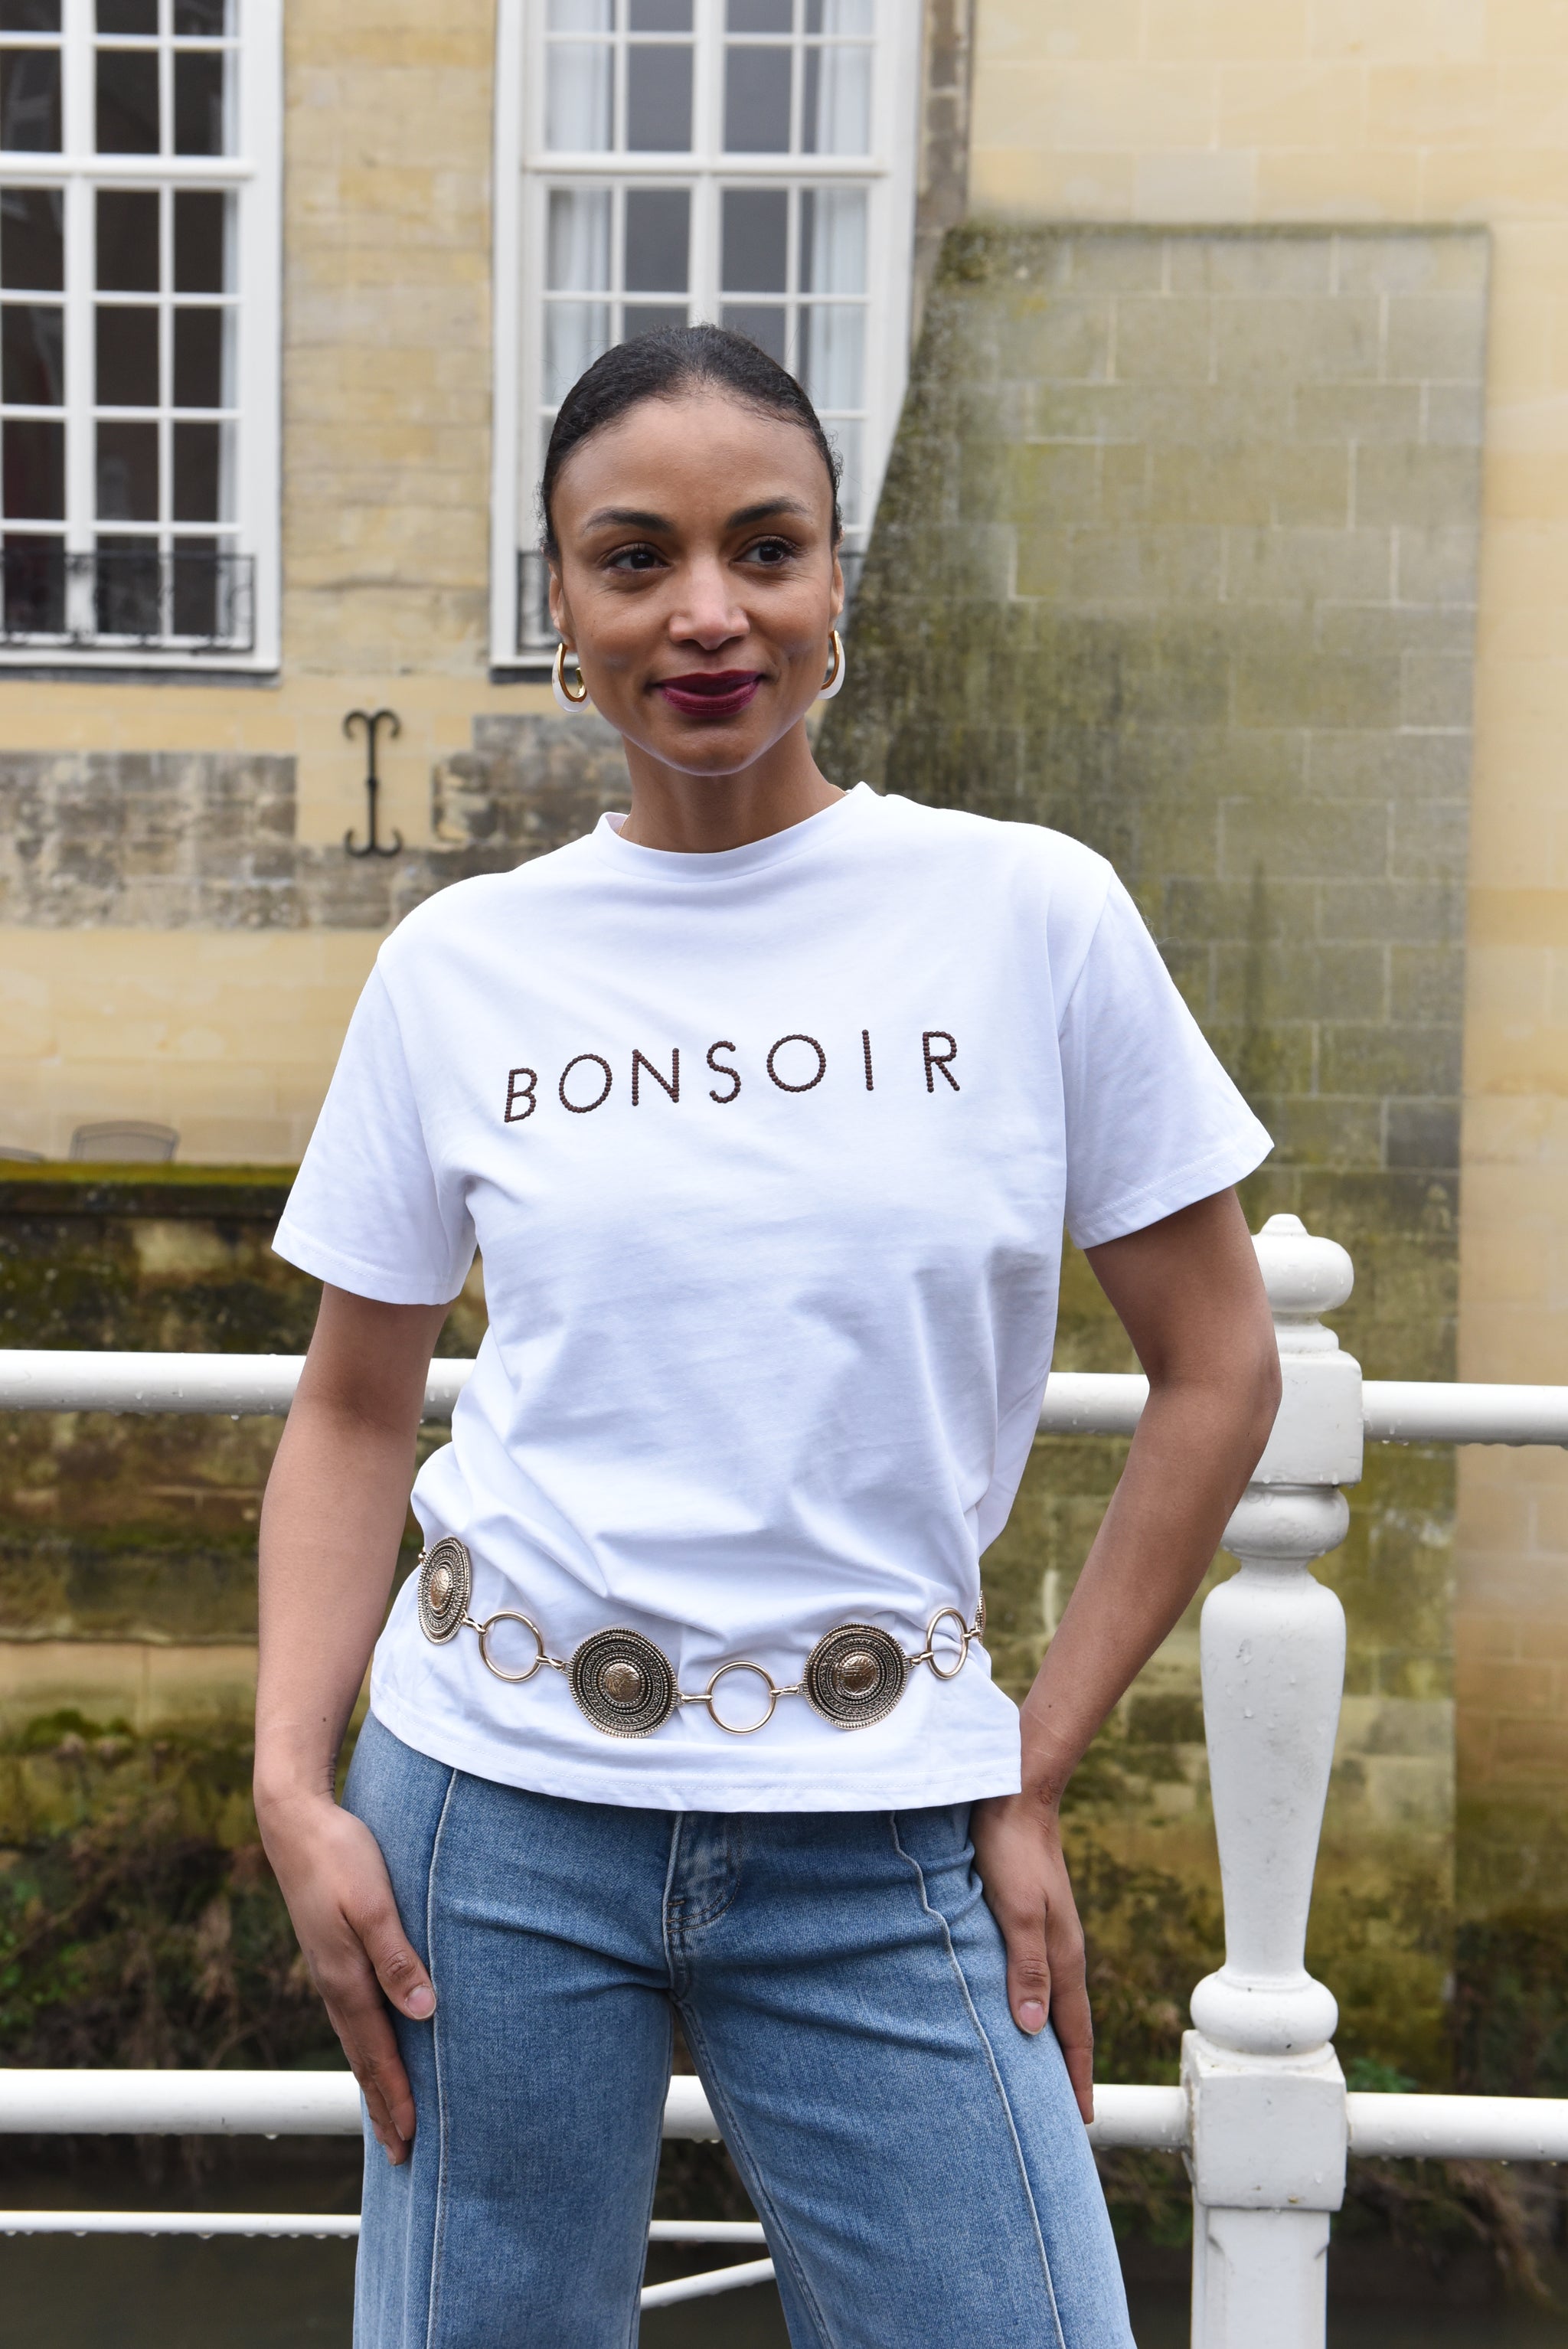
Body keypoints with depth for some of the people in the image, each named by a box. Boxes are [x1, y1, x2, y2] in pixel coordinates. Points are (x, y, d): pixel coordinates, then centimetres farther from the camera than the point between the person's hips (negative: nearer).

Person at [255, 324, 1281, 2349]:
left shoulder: (1031, 916, -4)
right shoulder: (457, 967, 1)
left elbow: (1216, 1370, 2)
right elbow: (354, 1413, 8)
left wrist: (1032, 1773, 0)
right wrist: (293, 1783, -3)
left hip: (881, 1836, -1)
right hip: (497, 1807, 1)